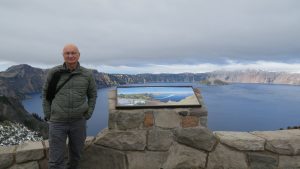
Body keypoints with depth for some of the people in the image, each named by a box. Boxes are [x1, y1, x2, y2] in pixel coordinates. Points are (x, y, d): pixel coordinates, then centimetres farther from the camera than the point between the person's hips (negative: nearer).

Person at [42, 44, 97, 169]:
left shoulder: (87, 74, -3)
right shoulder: (54, 73, -4)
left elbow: (93, 95, 8)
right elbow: (46, 94, 6)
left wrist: (88, 115, 0)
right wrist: (48, 116, 1)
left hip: (78, 121, 1)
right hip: (57, 122, -1)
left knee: (76, 153, 18)